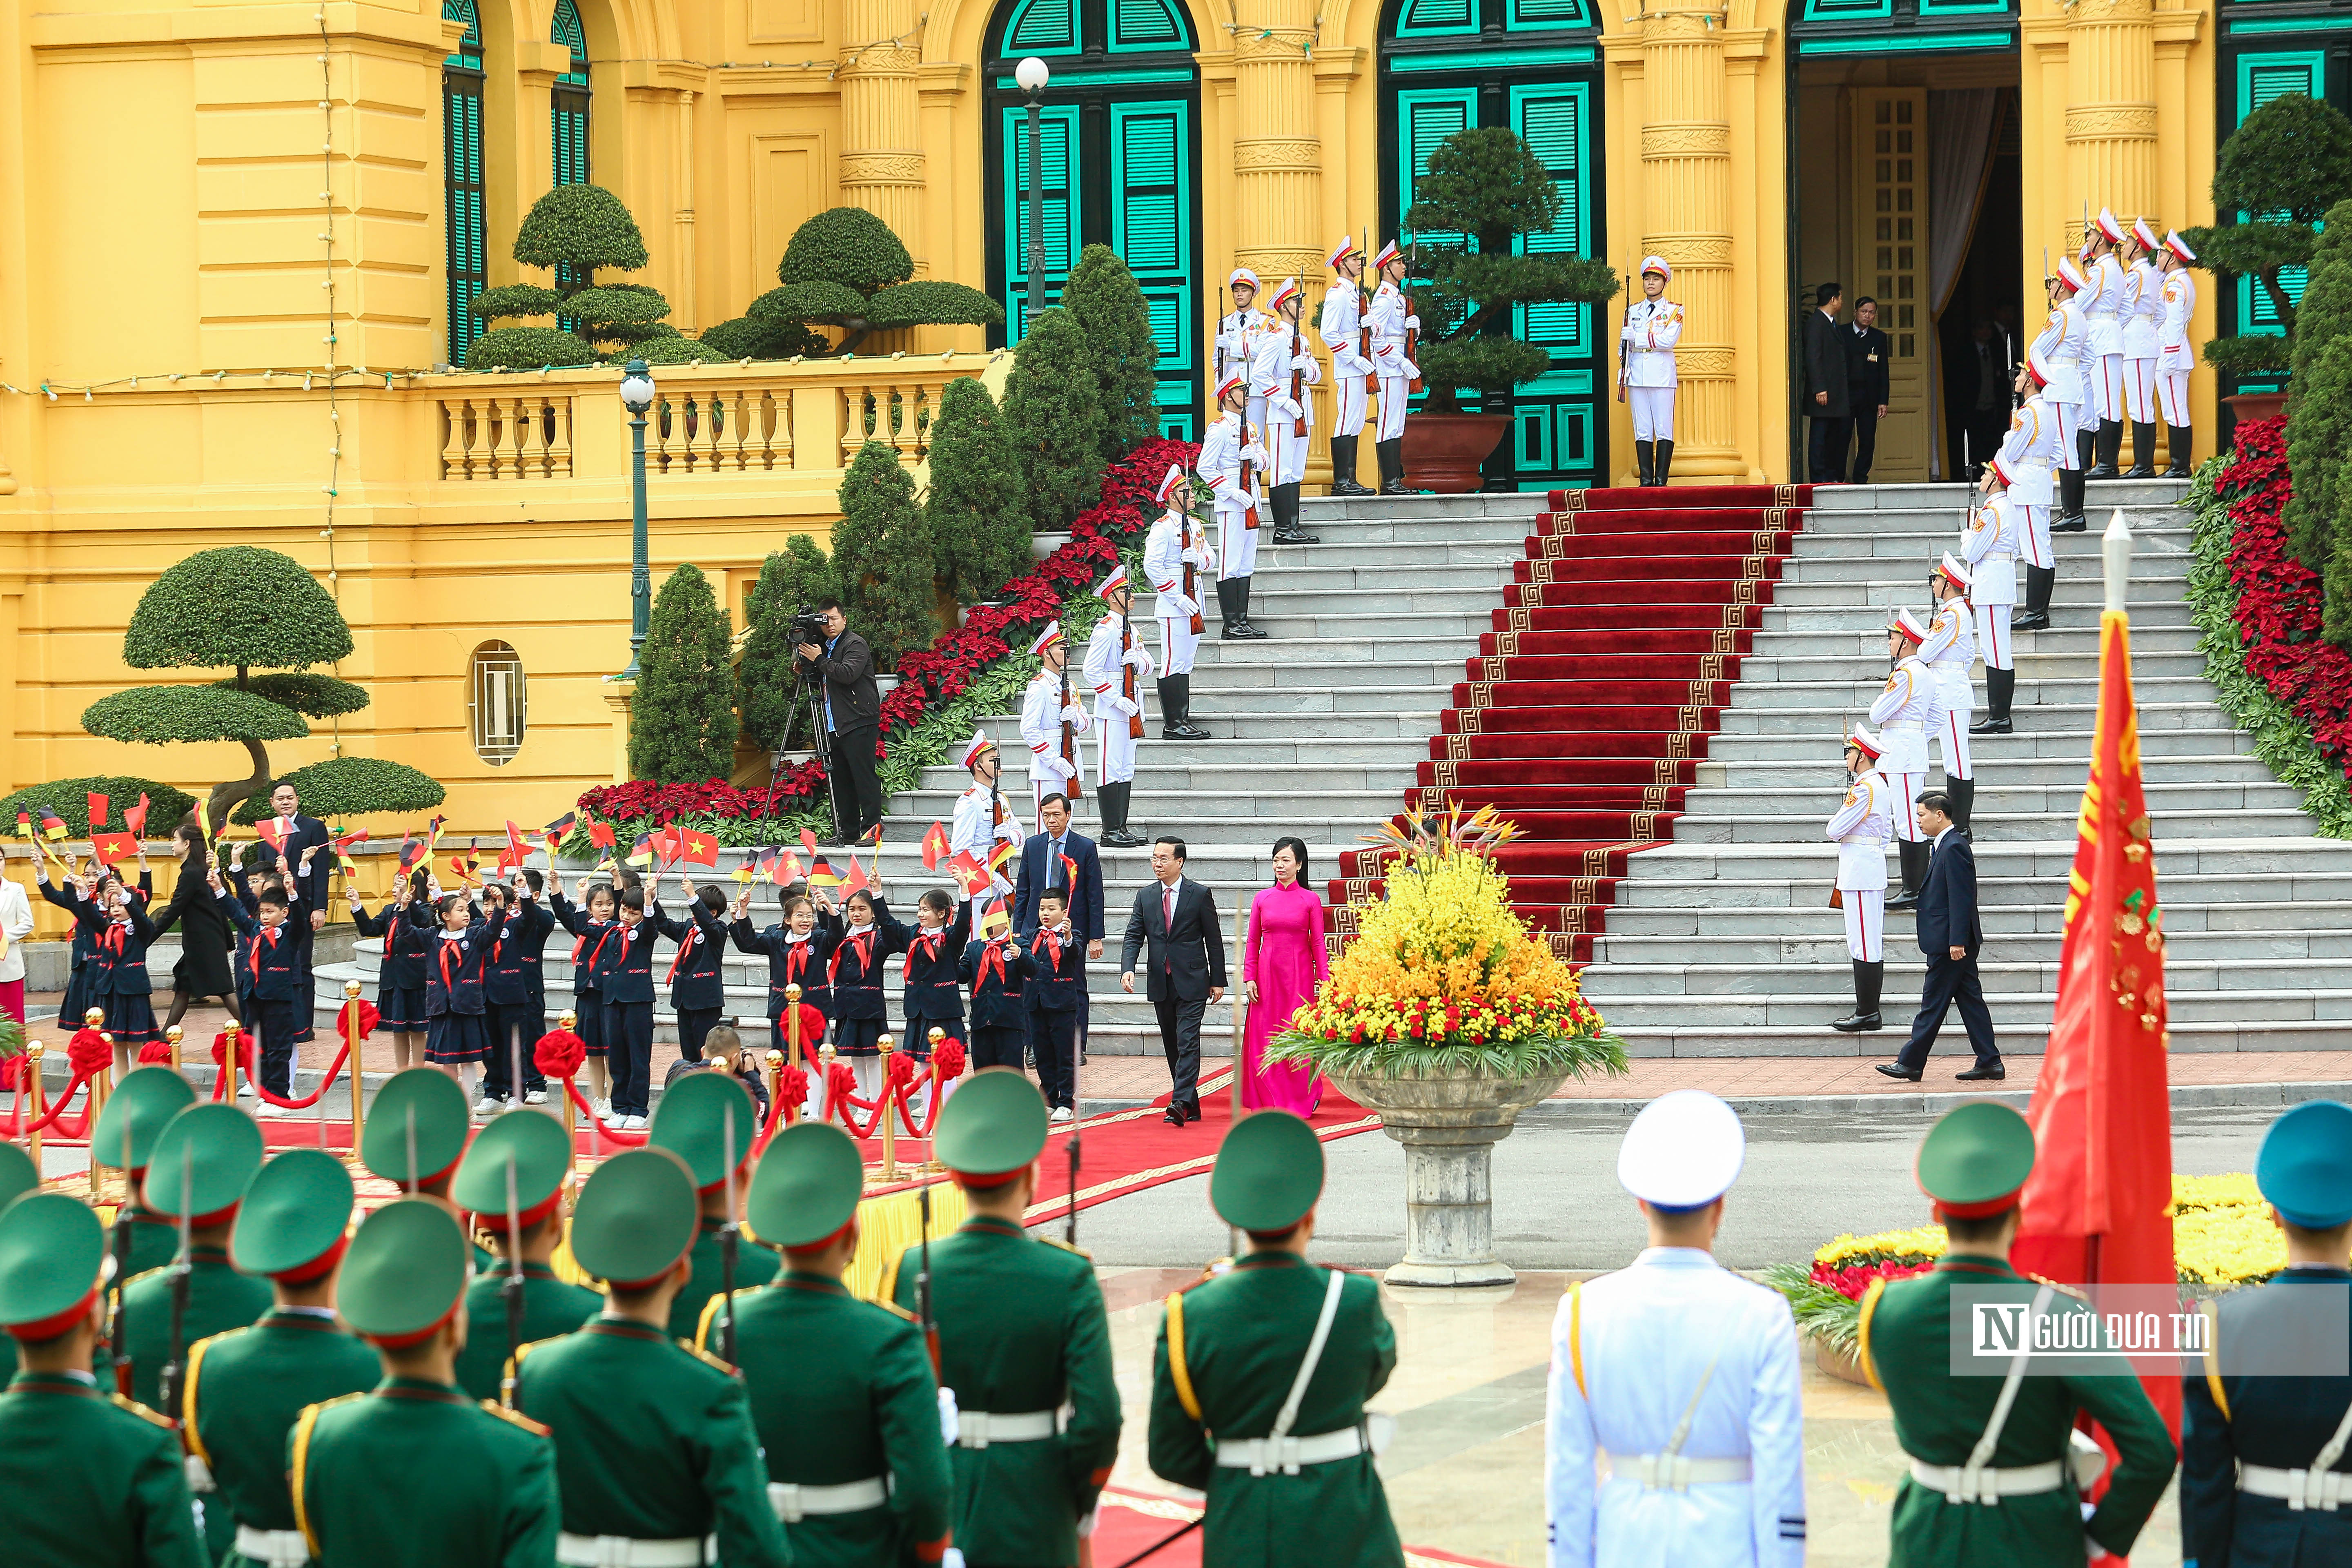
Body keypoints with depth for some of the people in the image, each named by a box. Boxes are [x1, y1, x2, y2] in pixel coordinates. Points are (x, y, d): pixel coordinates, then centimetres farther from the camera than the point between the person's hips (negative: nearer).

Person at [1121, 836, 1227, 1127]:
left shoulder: (1200, 895, -2)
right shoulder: (1145, 895, 7)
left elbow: (1214, 940, 1)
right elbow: (1134, 936, 3)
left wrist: (1218, 980, 0)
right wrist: (1128, 969, -14)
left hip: (1192, 982, -5)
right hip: (1160, 983, 5)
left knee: (1187, 1042, -14)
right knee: (1172, 1046, 9)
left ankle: (1180, 1103, -23)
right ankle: (1191, 1106, 17)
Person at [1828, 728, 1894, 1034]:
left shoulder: (1863, 789, -17)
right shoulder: (1882, 785, 14)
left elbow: (1835, 830, -18)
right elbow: (1887, 831, 22)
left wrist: (1833, 824, 3)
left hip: (1858, 873, -10)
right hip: (1874, 869, 10)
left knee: (1863, 946, -7)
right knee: (1872, 944, 12)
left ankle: (1866, 1013, -6)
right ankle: (1869, 1010, 15)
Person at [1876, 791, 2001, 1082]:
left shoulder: (1953, 848, -17)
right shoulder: (1945, 845, 15)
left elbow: (1961, 897, -21)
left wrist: (1956, 941, -23)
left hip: (1950, 941, -11)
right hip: (1955, 940, 11)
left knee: (1933, 1003, -4)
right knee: (1970, 998, 9)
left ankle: (1910, 1063, 1)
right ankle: (1989, 1062, 9)